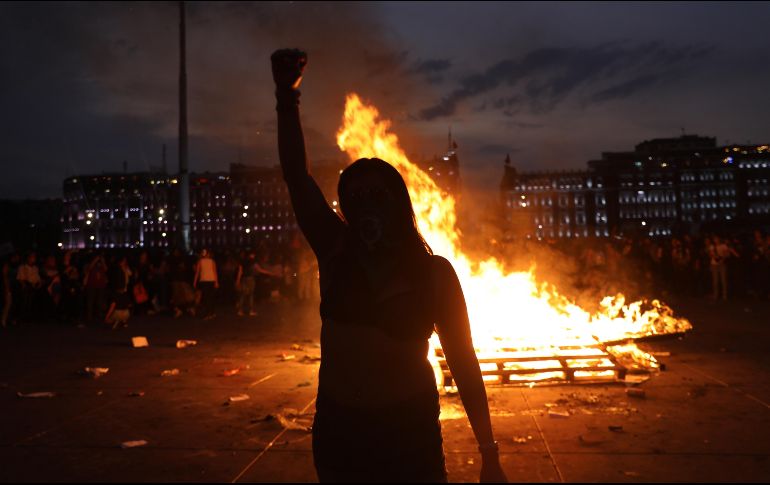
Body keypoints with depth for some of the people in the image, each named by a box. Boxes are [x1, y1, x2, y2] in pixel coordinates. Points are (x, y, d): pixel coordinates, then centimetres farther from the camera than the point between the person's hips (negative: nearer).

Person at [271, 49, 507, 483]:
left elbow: (464, 362, -5)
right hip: (337, 432, 3)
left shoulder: (434, 272, -7)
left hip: (409, 435, -2)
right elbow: (296, 175, -8)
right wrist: (288, 97, -18)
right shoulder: (335, 251, -2)